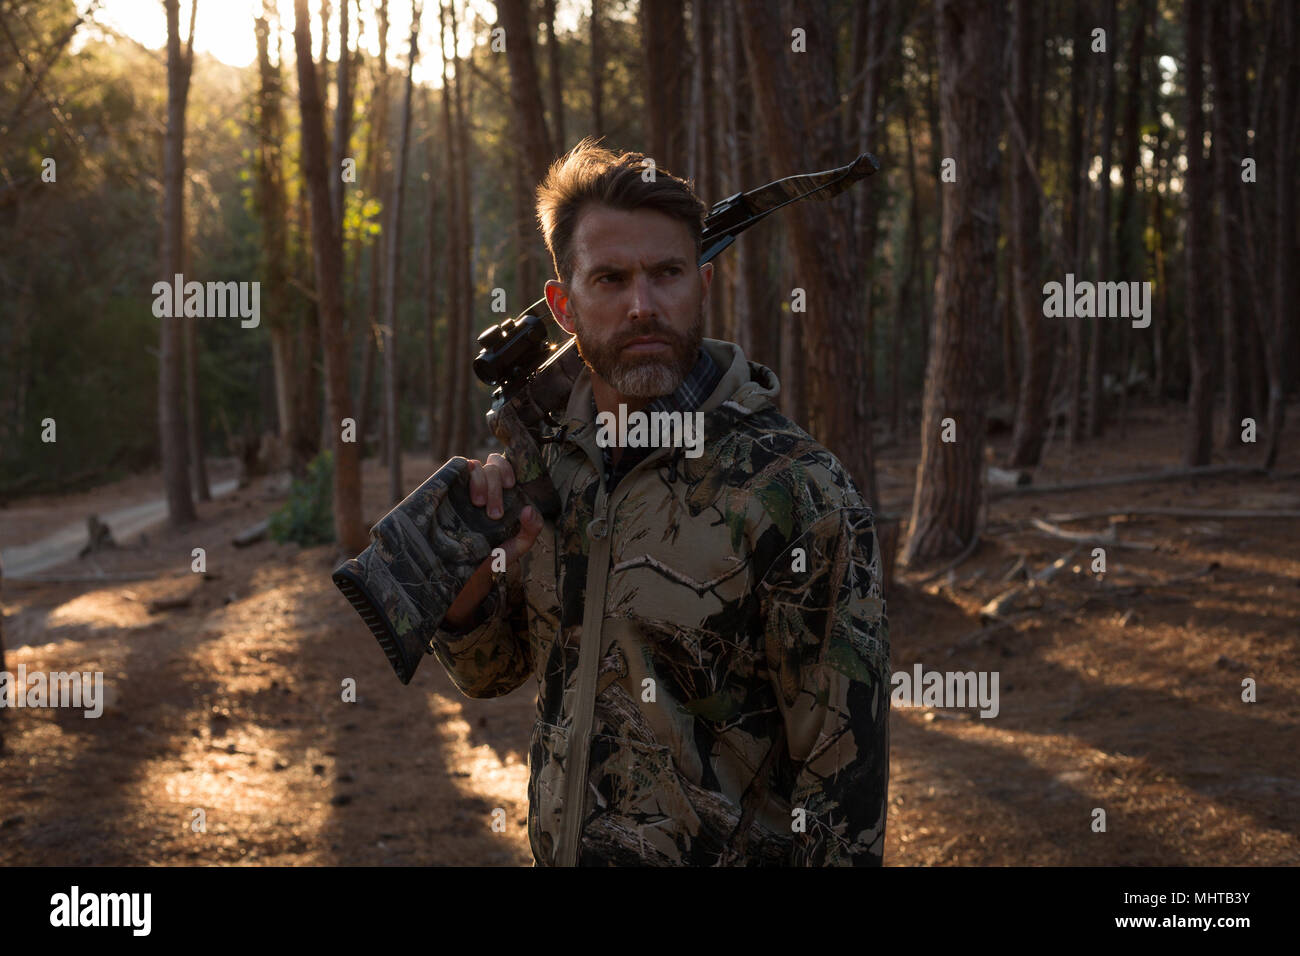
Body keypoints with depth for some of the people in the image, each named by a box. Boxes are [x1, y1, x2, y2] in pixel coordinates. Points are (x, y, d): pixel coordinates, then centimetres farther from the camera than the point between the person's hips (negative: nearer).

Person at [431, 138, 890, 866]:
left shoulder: (798, 491, -19)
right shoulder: (551, 464, -1)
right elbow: (492, 672, 9)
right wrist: (467, 578, -10)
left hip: (731, 855, -6)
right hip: (558, 850, 6)